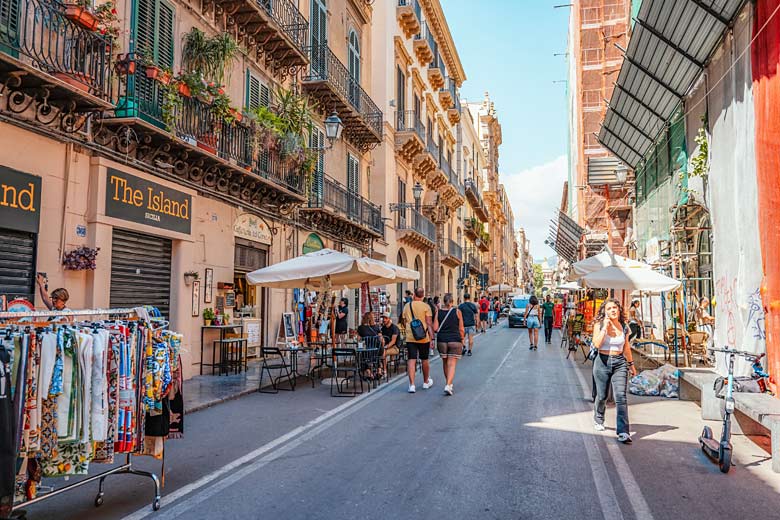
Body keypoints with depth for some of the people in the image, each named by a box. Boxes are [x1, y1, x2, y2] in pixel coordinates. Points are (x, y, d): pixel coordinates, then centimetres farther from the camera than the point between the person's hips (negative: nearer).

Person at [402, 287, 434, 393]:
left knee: (411, 360, -1)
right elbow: (429, 323, -7)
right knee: (424, 360, 14)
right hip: (423, 337, -1)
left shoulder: (407, 306, 5)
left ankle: (412, 385, -9)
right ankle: (426, 382, 29)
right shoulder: (425, 306, -5)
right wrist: (431, 337, -3)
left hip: (410, 337, 1)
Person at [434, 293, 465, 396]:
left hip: (442, 340, 2)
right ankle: (448, 385, -16)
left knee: (445, 362, 19)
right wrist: (462, 339, 13)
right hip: (455, 341, -2)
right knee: (452, 364, -2)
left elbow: (435, 328, -3)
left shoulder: (438, 312, 0)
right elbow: (461, 329, -1)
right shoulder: (457, 312, -3)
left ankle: (448, 383, 32)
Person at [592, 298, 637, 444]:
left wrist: (631, 364, 24)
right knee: (602, 396, 12)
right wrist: (605, 327, -18)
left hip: (620, 363, 1)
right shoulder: (599, 325, -5)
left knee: (621, 396, -12)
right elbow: (597, 344, -20)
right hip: (603, 362, -1)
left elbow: (626, 347, 18)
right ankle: (598, 420, 40)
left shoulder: (624, 327, 4)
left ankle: (623, 432, -13)